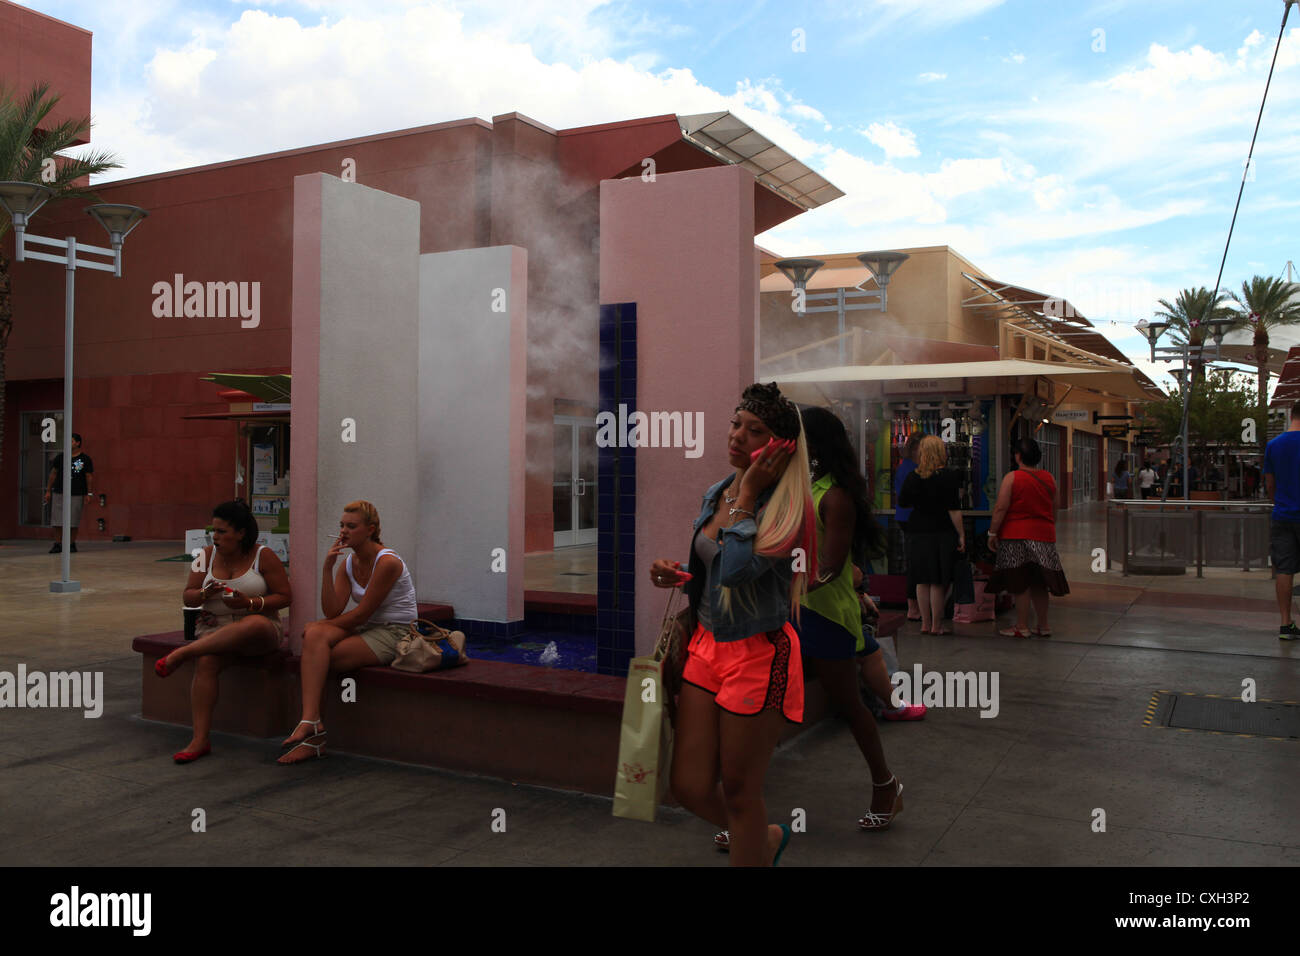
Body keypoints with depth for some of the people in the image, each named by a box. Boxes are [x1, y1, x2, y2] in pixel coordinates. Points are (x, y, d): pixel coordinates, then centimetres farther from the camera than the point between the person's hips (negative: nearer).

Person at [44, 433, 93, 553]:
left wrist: (87, 494, -2)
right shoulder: (60, 457, 6)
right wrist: (48, 491, 8)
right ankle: (57, 545, 4)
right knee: (58, 520, -2)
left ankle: (72, 544, 13)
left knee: (74, 522, 2)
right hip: (59, 493, 2)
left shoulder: (85, 459, 1)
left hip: (77, 494, -2)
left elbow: (89, 477, 2)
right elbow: (53, 474, 10)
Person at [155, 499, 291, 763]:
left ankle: (181, 653, -31)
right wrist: (205, 594, -13)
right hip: (215, 628, 3)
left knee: (253, 625, -41)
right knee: (206, 662, -30)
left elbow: (285, 596, -3)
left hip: (259, 632, -3)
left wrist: (249, 602, -18)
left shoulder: (263, 556, -2)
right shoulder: (208, 555, 10)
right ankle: (200, 740, -30)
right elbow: (187, 597, 11)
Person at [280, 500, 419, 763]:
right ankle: (311, 722, -30)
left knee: (315, 658, -22)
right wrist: (328, 567, -12)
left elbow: (361, 614, -16)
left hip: (395, 635, -7)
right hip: (366, 631, 7)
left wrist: (320, 628, -8)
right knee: (314, 635, -24)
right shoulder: (348, 564, 8)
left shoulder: (387, 562, -15)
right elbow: (332, 611, -5)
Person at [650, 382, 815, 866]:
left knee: (738, 791, 7)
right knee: (689, 788, 9)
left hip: (758, 653, -7)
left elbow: (736, 570, -29)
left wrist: (748, 493, -21)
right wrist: (677, 574, -1)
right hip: (707, 643, 7)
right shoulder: (715, 494, 6)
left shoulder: (785, 506, -16)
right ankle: (766, 839, 38)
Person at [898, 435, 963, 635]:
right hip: (942, 533, -3)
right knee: (938, 582, 1)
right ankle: (936, 625, 4)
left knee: (922, 581, 9)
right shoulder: (948, 476, -10)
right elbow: (954, 509, -11)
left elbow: (903, 502, 10)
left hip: (917, 532, 4)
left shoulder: (913, 477, 0)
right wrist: (961, 534, -6)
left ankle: (925, 624, 14)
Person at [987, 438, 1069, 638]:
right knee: (1039, 584, 13)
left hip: (1017, 535, -5)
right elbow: (1054, 509, 15)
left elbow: (1000, 508, -12)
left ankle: (1022, 627, 4)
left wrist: (992, 533, -5)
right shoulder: (1049, 478, 8)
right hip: (1044, 535, 5)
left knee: (1021, 584, 0)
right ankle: (1043, 626, 18)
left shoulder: (1012, 477, -9)